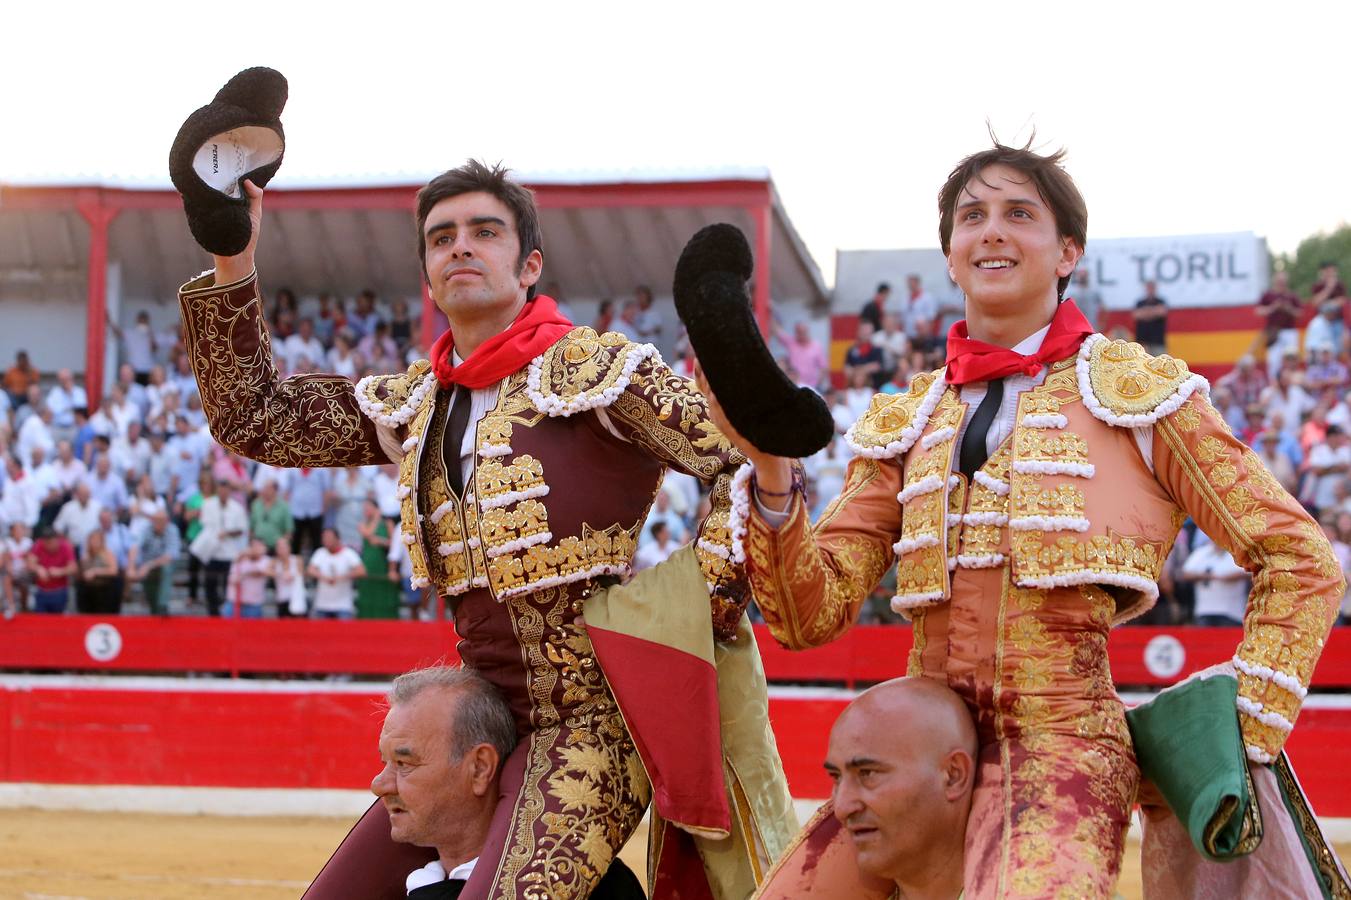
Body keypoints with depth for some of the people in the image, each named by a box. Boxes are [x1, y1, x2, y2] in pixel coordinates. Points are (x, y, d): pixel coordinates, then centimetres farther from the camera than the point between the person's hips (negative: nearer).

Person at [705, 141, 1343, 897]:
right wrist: (772, 471, -8)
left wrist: (1243, 741, 0)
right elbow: (812, 613, 8)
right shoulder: (905, 425, 17)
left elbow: (1299, 560, 7)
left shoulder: (1135, 394, 6)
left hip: (1062, 749, -5)